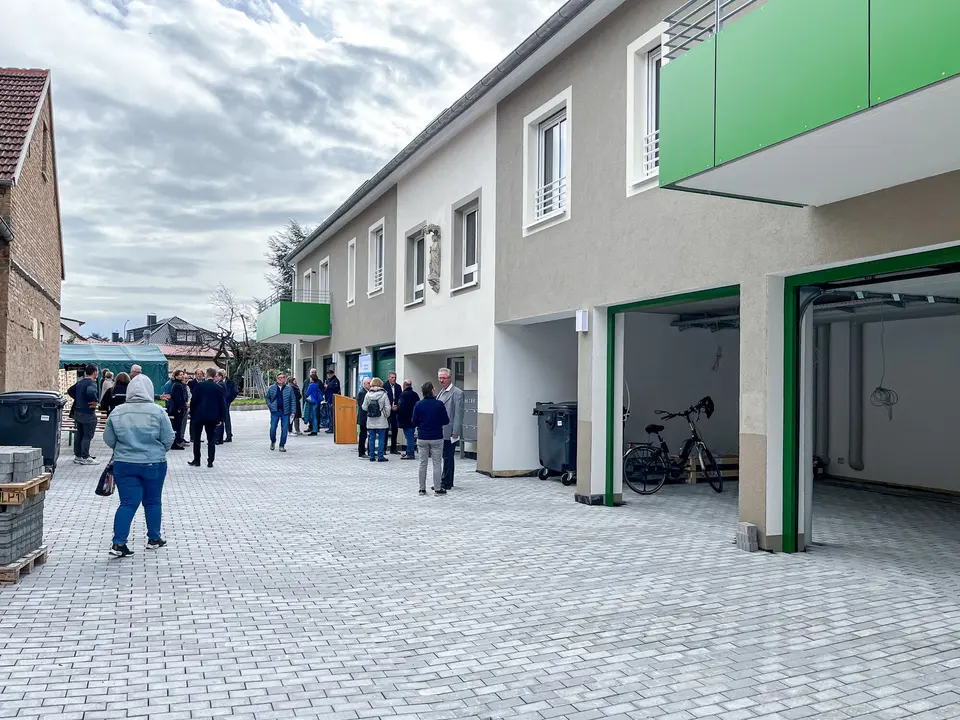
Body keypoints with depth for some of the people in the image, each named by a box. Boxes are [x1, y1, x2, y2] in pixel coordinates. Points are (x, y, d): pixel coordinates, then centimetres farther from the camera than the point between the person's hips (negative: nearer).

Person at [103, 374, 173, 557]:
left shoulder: (117, 412, -2)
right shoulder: (157, 411, -10)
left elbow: (108, 439, 5)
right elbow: (168, 439, -7)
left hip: (124, 464, 2)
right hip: (153, 464, -2)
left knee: (128, 503, 5)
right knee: (152, 502, 13)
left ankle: (118, 543, -3)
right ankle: (154, 539, 25)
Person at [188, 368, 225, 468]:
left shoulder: (199, 385, -6)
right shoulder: (218, 388, 1)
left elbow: (193, 401, -6)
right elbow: (221, 404, 3)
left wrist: (191, 414, 5)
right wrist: (220, 418, 9)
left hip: (199, 415, -2)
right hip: (213, 416, 2)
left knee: (196, 438, 11)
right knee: (211, 439, 6)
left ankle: (197, 460, 13)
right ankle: (210, 461, 3)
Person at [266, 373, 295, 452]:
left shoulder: (289, 388, 2)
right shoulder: (272, 388, 5)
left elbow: (292, 400, 3)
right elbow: (267, 398, 14)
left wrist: (292, 411, -3)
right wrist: (270, 406, -1)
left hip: (285, 412, 0)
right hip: (275, 411, 1)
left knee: (284, 429, 0)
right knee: (273, 428, 0)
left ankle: (282, 446, 11)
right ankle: (273, 442, 26)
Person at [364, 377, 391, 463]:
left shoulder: (368, 394, -2)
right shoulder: (383, 394, -8)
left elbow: (364, 407, 1)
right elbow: (388, 407, -6)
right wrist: (387, 416, 9)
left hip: (371, 421, 3)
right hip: (381, 421, -3)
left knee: (372, 438, 10)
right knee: (381, 439, 3)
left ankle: (372, 456, 13)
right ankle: (380, 457, 3)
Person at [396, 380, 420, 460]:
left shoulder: (403, 394, -16)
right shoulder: (415, 394, 8)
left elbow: (401, 408, -22)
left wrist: (396, 409, -3)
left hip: (406, 419, -7)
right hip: (413, 419, 7)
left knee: (409, 436, -4)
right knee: (410, 436, 15)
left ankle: (410, 454, -1)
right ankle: (409, 452, 22)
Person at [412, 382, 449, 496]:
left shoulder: (419, 405, -5)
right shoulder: (439, 404, -10)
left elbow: (414, 422, -1)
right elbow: (445, 421, -4)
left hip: (422, 438, 2)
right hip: (436, 438, -2)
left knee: (423, 464, 10)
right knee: (436, 464, 5)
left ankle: (422, 489, 14)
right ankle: (437, 489, 6)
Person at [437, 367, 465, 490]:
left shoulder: (457, 393, -11)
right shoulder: (441, 392, 16)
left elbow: (458, 414, -15)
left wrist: (455, 432, -19)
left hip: (449, 432, -9)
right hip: (441, 431, 9)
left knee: (448, 457, -4)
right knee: (447, 457, 14)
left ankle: (446, 484, 1)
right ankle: (448, 482, 21)